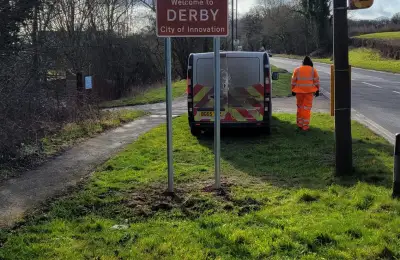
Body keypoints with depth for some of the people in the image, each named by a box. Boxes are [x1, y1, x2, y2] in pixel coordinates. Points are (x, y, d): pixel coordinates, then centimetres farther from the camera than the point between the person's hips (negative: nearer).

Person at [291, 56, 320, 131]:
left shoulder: (297, 70, 6)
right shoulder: (313, 70, 2)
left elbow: (293, 81, 6)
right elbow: (316, 81, 2)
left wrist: (293, 90, 12)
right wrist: (317, 90, 8)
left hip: (299, 91, 2)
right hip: (309, 91, -2)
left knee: (300, 107, 15)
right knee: (307, 107, 0)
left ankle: (300, 124, 18)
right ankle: (305, 126, -2)